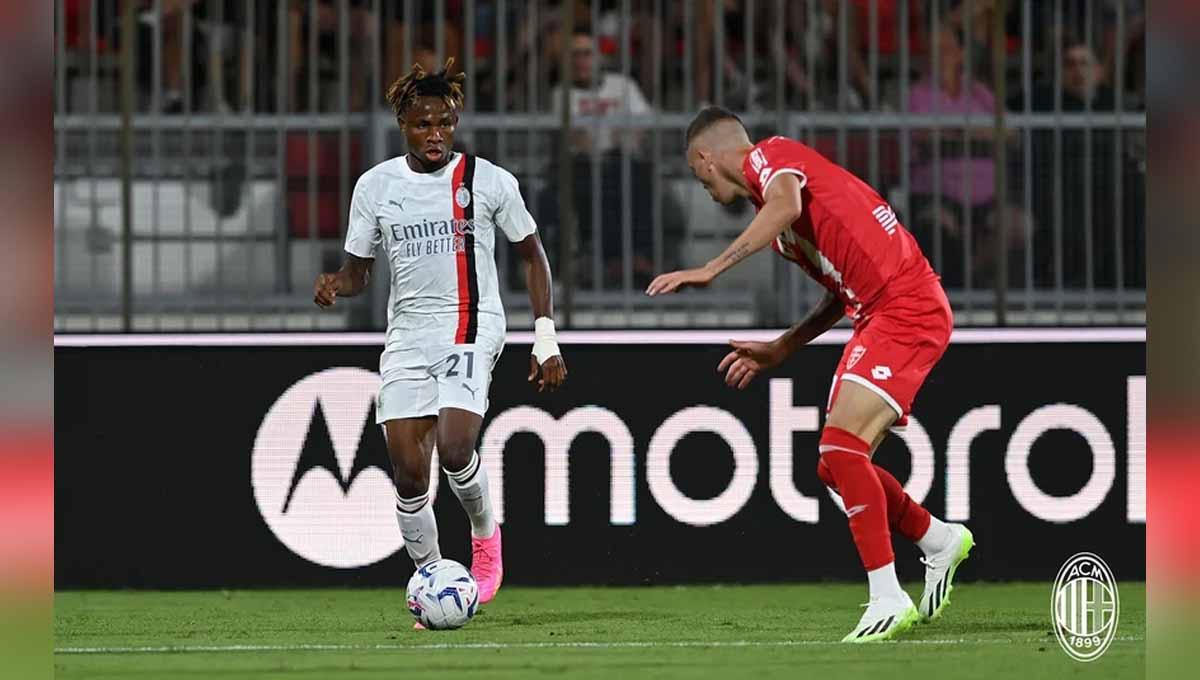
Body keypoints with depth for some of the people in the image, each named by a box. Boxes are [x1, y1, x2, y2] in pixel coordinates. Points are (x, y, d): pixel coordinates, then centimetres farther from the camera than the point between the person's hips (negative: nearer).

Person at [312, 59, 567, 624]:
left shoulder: (488, 181, -1)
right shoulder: (375, 186, 5)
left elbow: (532, 255, 8)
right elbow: (357, 271, 12)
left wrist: (547, 340, 2)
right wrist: (334, 286, -13)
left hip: (472, 328, -3)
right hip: (406, 337, 3)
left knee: (454, 449, -23)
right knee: (408, 476, -5)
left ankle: (485, 534, 7)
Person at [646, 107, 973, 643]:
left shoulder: (771, 154, -4)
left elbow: (787, 204, -30)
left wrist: (712, 269, -34)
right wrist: (778, 351, 27)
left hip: (907, 310, -10)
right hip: (877, 317, 10)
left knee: (840, 446, -19)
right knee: (838, 467, 10)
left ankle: (888, 600, -18)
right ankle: (940, 541, 28)